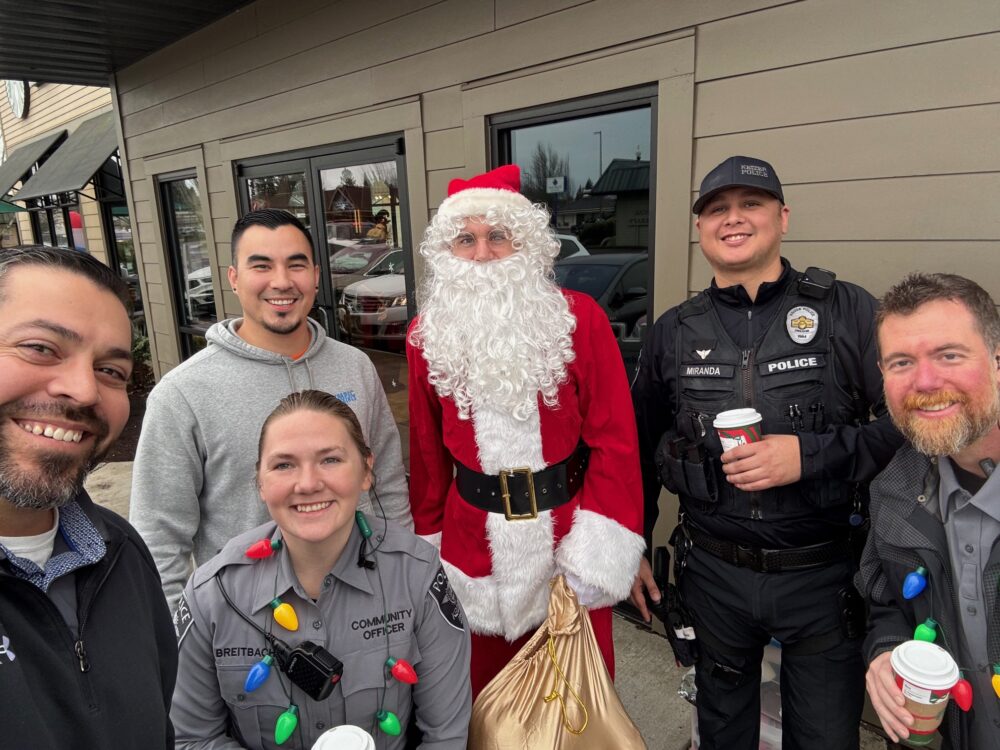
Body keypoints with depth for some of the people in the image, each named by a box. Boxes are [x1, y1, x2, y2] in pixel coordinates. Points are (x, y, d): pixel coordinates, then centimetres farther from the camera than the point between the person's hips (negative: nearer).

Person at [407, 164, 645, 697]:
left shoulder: (580, 319, -9)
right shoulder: (427, 335, -1)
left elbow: (614, 440, -8)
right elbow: (426, 451, 7)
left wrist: (598, 548, -12)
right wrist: (429, 537, 11)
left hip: (566, 531, -1)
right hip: (474, 540, 2)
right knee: (487, 687, 21)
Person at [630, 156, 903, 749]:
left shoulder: (848, 311, -7)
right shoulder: (673, 333, 0)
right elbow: (641, 446, 8)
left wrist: (810, 455, -23)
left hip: (824, 574, -1)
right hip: (714, 572, 2)